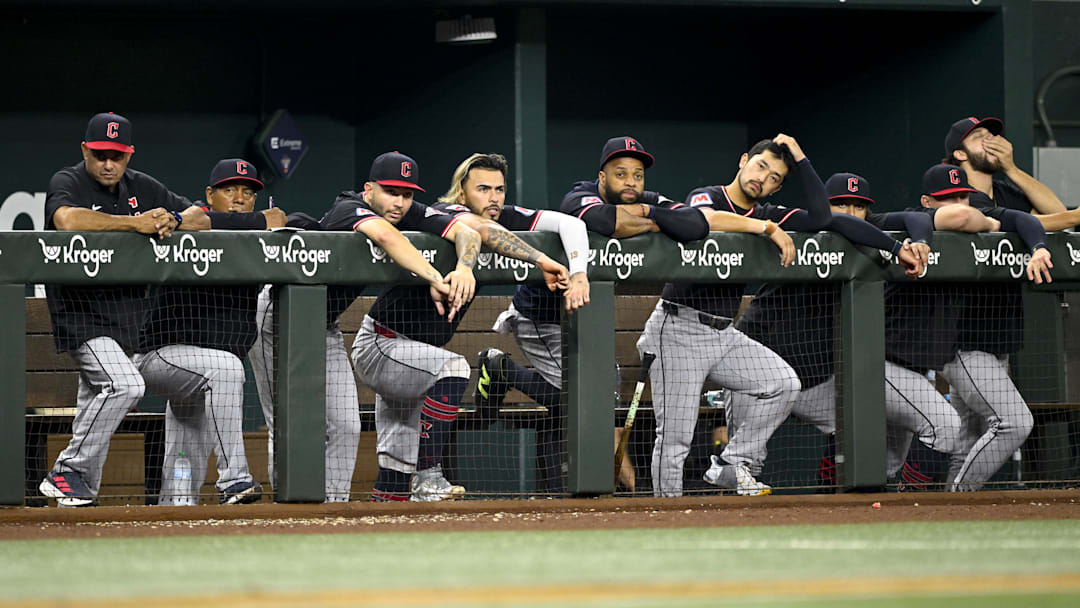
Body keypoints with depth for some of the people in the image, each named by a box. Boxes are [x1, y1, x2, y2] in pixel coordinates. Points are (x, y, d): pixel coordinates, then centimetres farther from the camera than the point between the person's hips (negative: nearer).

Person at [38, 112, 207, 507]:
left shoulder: (140, 187, 10)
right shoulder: (67, 183, -7)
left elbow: (200, 218, 13)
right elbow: (68, 219, -31)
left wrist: (171, 220, -10)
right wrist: (134, 223, -29)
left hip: (128, 316, 7)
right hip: (82, 311, -7)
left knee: (97, 401, 12)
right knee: (124, 384, -22)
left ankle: (80, 489, 20)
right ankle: (67, 473, -14)